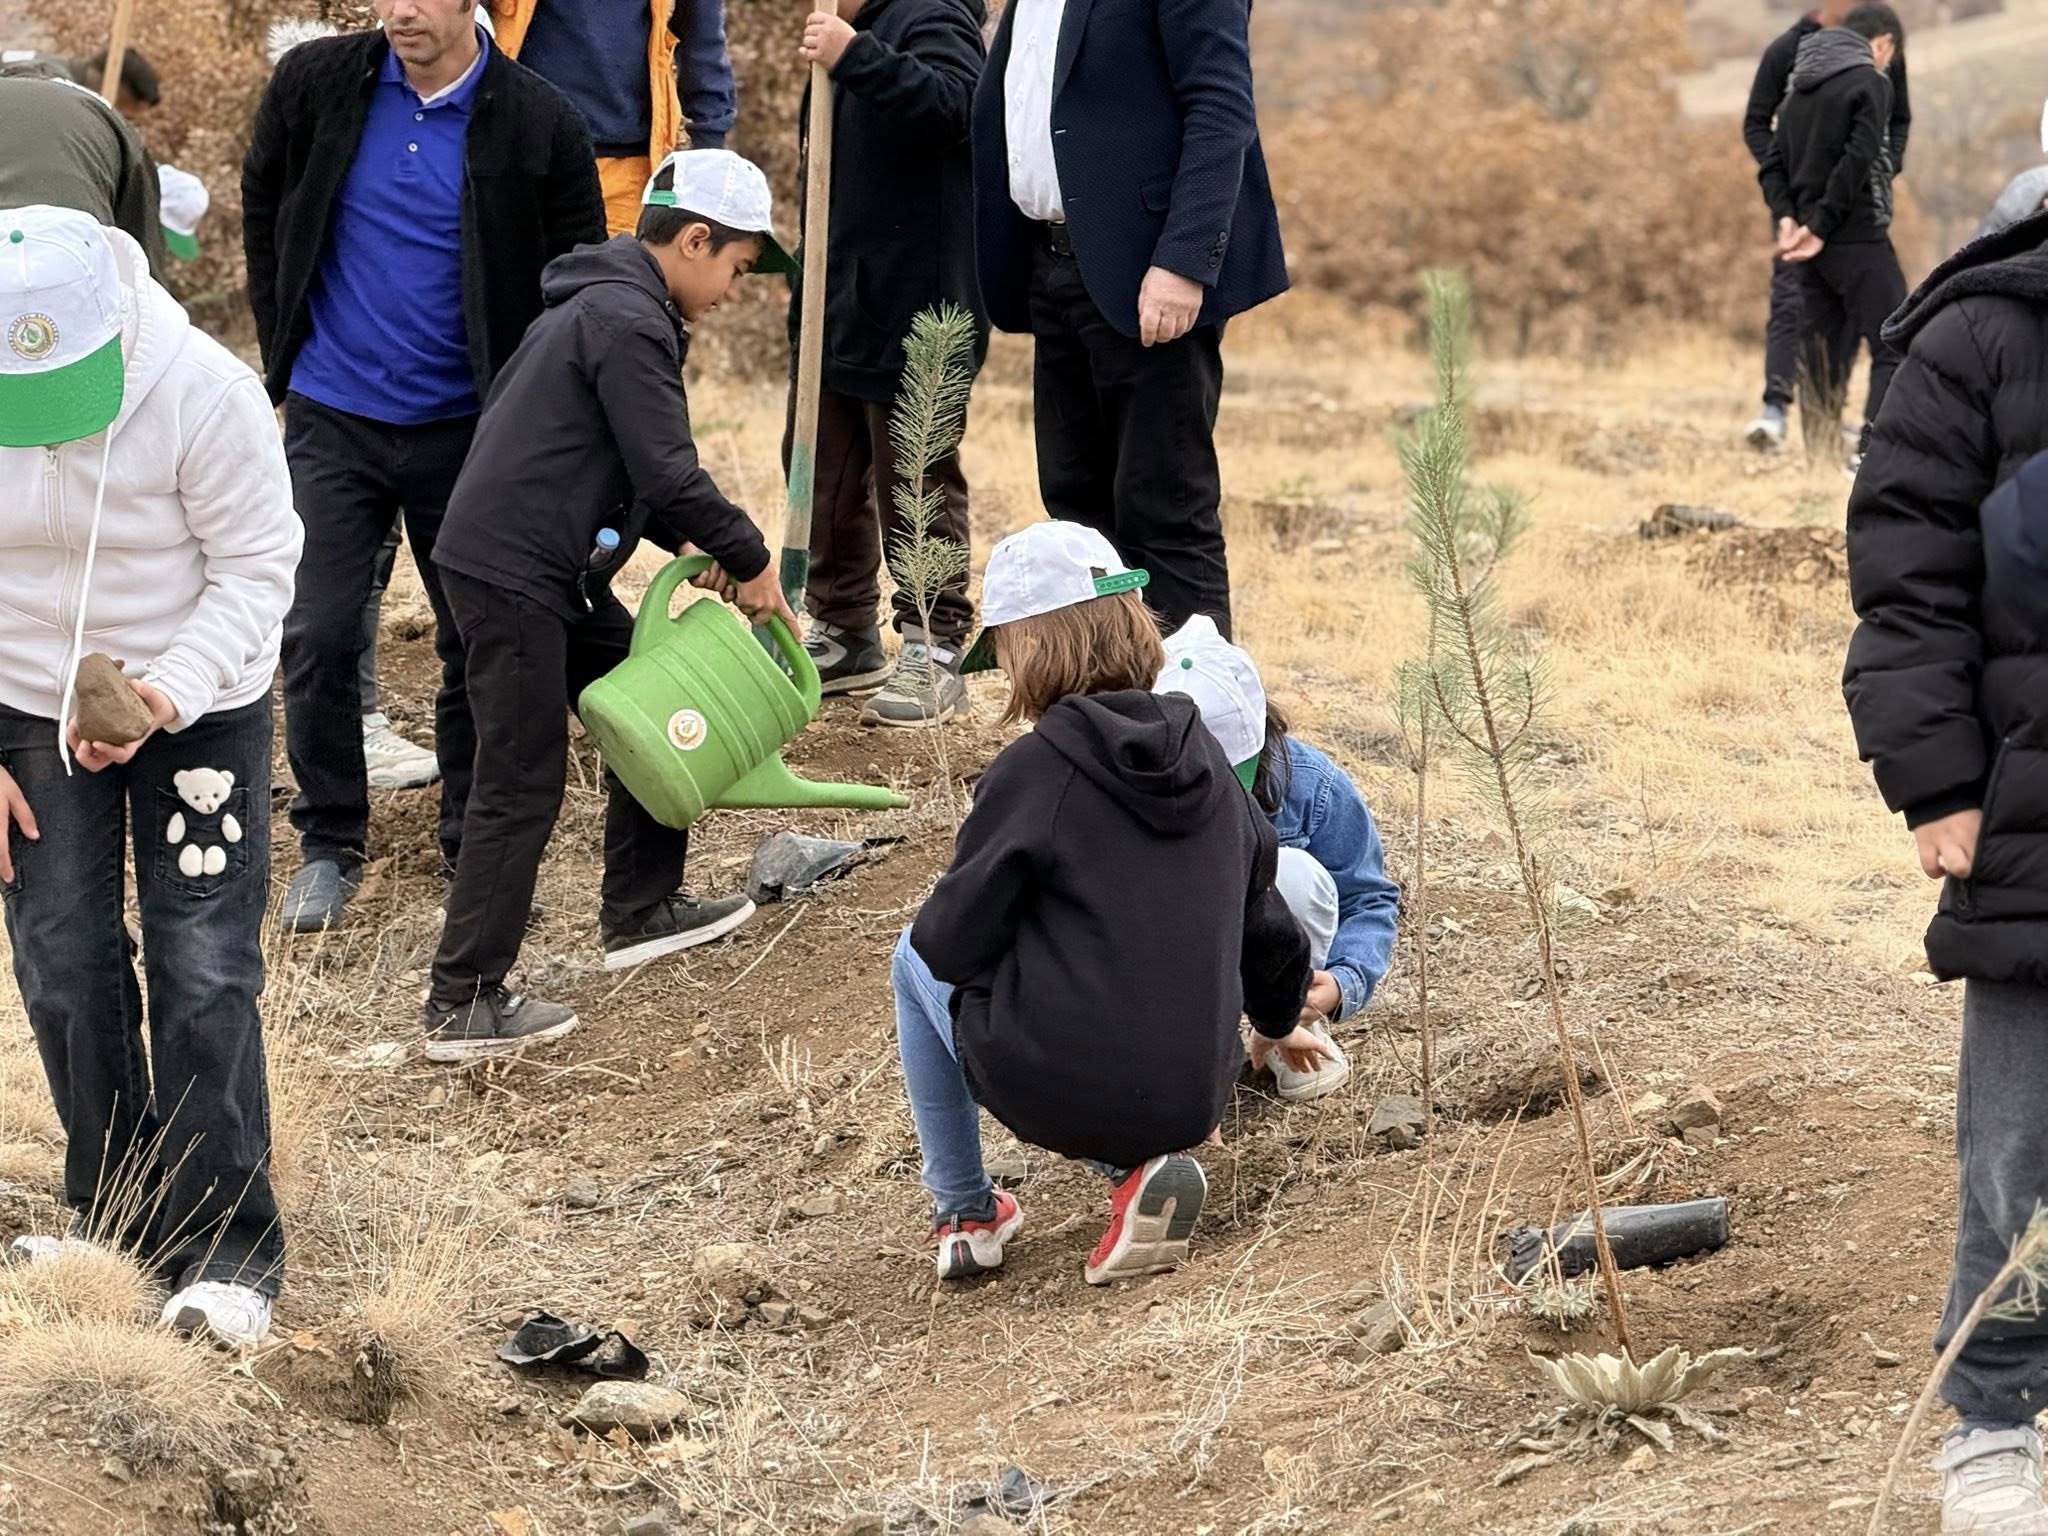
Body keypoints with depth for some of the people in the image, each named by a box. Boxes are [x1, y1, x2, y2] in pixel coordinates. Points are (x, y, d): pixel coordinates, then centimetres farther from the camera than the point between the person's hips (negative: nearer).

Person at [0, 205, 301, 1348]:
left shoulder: (208, 393, -26)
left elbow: (258, 573, -18)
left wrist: (165, 695, -32)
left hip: (200, 707, -3)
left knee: (204, 970, -6)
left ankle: (228, 1245, 0)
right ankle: (114, 1211, 22)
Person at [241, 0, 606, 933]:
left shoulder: (537, 123, -11)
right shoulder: (316, 83, -5)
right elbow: (263, 202, 13)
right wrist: (285, 338, 10)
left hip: (465, 426, -1)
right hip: (333, 417, 1)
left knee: (478, 643, 7)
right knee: (320, 636, -3)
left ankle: (476, 847, 23)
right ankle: (329, 847, 12)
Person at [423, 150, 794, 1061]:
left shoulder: (612, 306, 18)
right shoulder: (627, 321, -16)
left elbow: (636, 470, 23)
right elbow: (666, 472, -20)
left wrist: (693, 549, 10)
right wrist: (749, 559, -8)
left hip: (551, 572, 10)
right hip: (510, 571, -10)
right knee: (523, 783, -8)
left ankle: (640, 913, 30)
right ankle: (464, 1006, -6)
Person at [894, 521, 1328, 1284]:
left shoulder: (1034, 770, -13)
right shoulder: (1206, 759, 5)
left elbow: (955, 940, -9)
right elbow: (1263, 917, 18)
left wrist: (931, 930, 17)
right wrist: (1281, 1020, 39)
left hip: (1059, 1096, -5)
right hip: (1197, 1097, 5)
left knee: (917, 958, 24)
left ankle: (964, 1213, 26)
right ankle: (1144, 1166, 10)